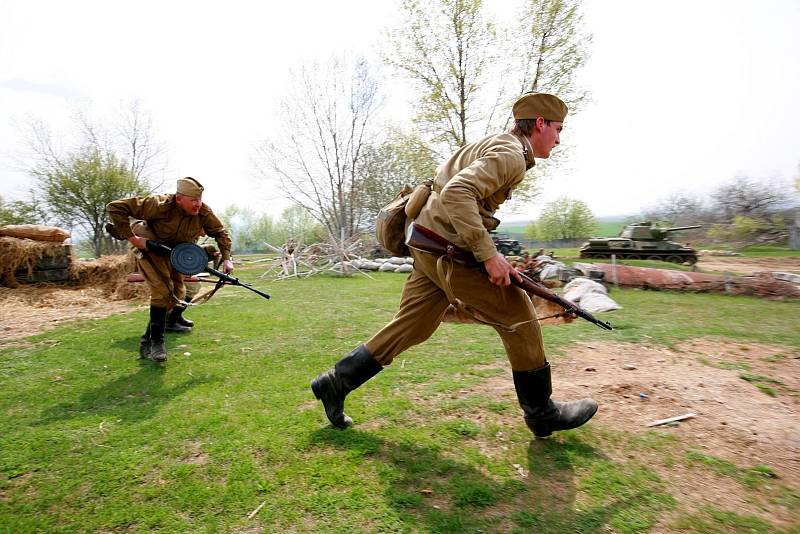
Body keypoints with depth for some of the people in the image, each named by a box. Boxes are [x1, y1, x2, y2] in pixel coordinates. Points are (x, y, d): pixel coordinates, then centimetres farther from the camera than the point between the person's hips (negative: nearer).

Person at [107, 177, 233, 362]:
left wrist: (226, 258, -17)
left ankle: (146, 342, 21)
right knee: (162, 291, -21)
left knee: (177, 295, 6)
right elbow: (115, 208, -31)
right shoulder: (160, 205, -34)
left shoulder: (204, 212, -21)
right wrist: (132, 238, -33)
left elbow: (221, 232, -5)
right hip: (149, 249, -6)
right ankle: (156, 342, -4)